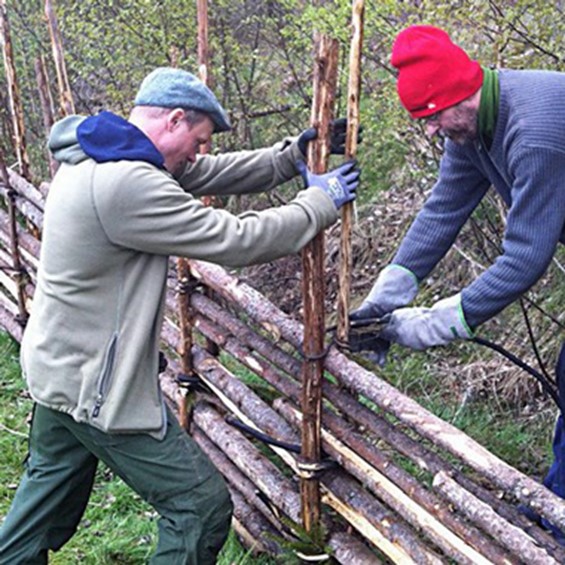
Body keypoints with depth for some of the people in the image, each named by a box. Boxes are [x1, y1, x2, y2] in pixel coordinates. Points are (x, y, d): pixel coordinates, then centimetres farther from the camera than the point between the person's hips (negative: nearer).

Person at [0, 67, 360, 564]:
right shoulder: (126, 184, -27)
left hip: (58, 368, 10)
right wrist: (322, 201, -11)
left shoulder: (96, 152, 4)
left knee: (50, 495, 27)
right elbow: (237, 241, -24)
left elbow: (209, 174, 9)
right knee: (202, 507, 1)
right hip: (97, 386, -10)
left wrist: (292, 156, 3)